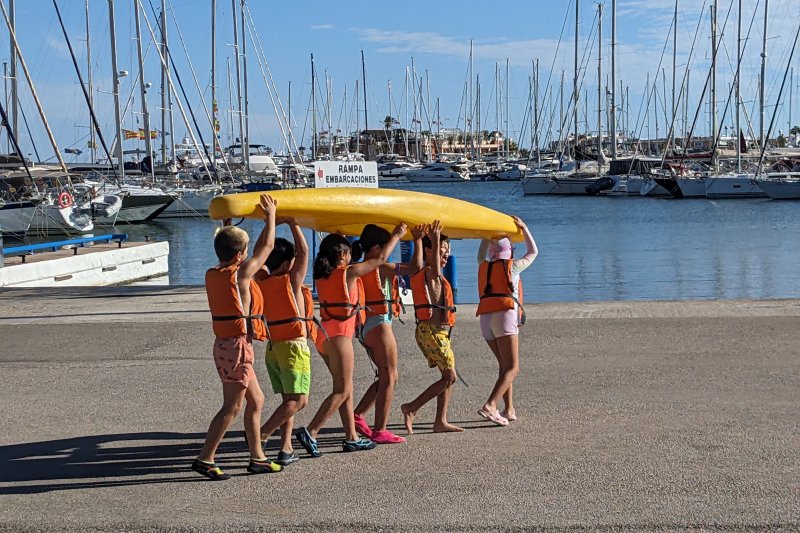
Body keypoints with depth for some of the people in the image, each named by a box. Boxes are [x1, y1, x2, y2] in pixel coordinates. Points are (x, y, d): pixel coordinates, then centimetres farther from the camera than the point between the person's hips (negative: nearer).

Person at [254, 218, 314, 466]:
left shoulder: (262, 282, 4)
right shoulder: (290, 281, -10)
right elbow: (303, 252, -7)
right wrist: (293, 224, 0)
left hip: (273, 347, 7)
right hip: (293, 345, -7)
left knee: (289, 399, 13)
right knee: (298, 399, -6)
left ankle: (286, 448, 7)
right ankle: (261, 434, -19)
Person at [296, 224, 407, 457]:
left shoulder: (322, 276, 10)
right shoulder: (348, 272, -8)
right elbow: (380, 259, 1)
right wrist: (396, 236, 13)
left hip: (325, 333, 8)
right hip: (339, 335, -8)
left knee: (346, 388, 14)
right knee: (342, 391, -5)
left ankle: (351, 437, 17)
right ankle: (310, 432, -14)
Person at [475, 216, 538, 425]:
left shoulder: (484, 267, 19)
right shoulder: (512, 266, 8)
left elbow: (481, 255, 44)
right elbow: (533, 252, 24)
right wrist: (523, 228, 27)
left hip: (486, 319, 6)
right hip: (505, 316, -6)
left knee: (504, 365, 20)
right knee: (512, 368, -8)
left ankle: (509, 409, 17)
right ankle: (490, 406, -27)